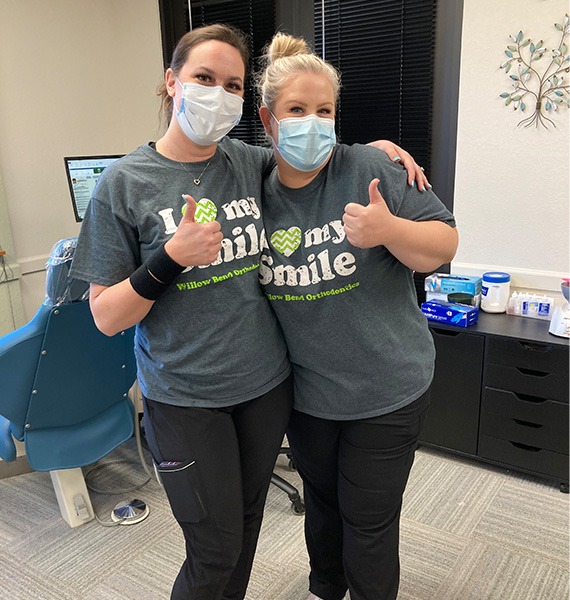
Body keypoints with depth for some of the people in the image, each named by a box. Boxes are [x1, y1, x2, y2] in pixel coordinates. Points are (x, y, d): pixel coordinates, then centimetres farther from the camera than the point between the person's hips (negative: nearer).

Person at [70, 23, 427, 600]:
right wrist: (171, 257, -24)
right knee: (216, 550, 8)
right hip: (185, 398, -4)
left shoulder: (251, 162, 0)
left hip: (267, 382, 4)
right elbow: (106, 316, -9)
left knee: (247, 520, 21)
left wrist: (378, 146, 3)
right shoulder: (124, 183, -10)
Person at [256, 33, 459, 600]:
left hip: (386, 392, -4)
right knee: (321, 501, 26)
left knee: (369, 522, 13)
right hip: (304, 392, 4)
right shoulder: (256, 192, -2)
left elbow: (443, 244, -13)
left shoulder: (366, 168, -14)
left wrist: (388, 229, -30)